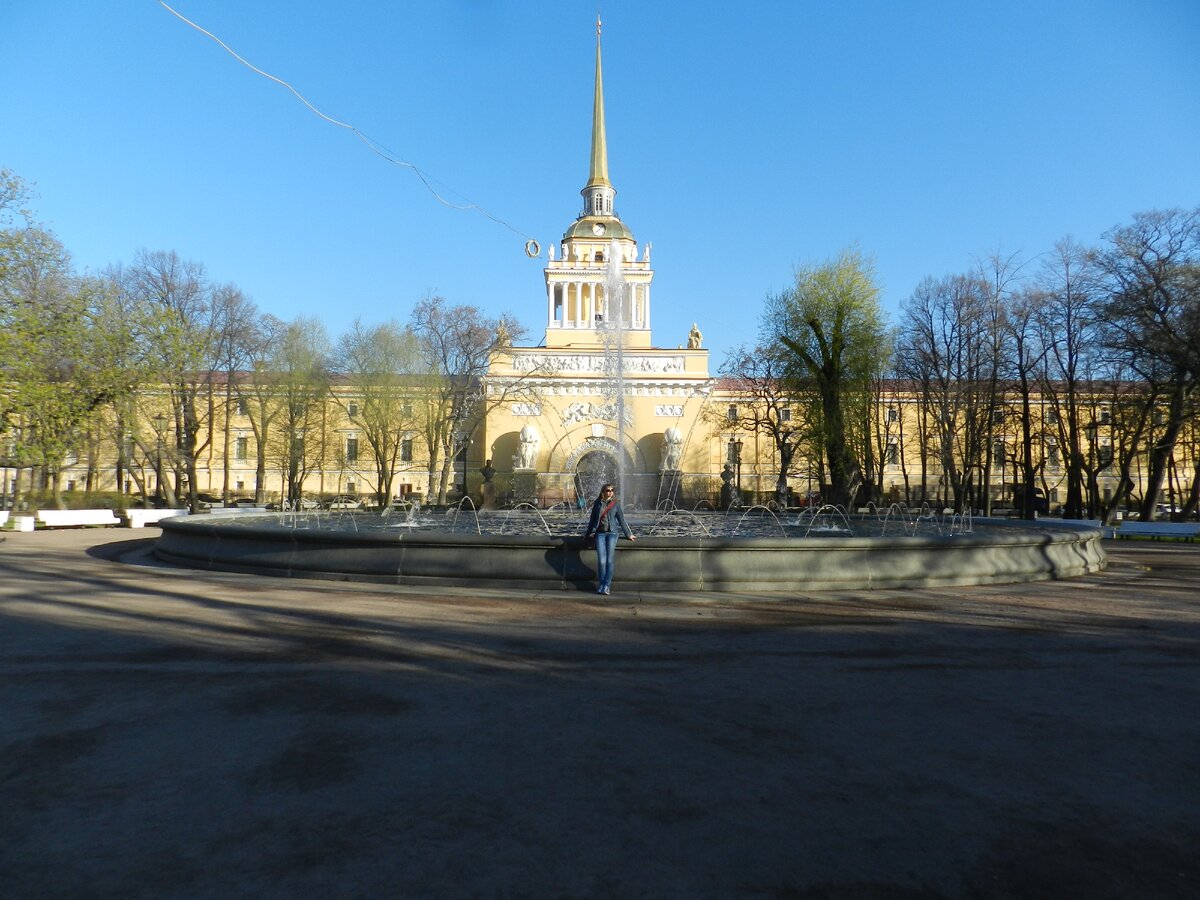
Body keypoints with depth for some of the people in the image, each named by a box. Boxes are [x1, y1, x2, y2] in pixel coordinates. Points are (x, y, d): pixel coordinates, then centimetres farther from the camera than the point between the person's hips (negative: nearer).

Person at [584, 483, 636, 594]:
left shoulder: (616, 504, 7)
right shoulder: (597, 504, 10)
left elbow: (622, 520, 11)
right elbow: (592, 519, 19)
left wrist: (628, 535, 13)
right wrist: (589, 533, 18)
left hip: (612, 532, -1)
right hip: (600, 533, 1)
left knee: (609, 560, -12)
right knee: (601, 560, -11)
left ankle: (606, 585, -7)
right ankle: (602, 584, 0)